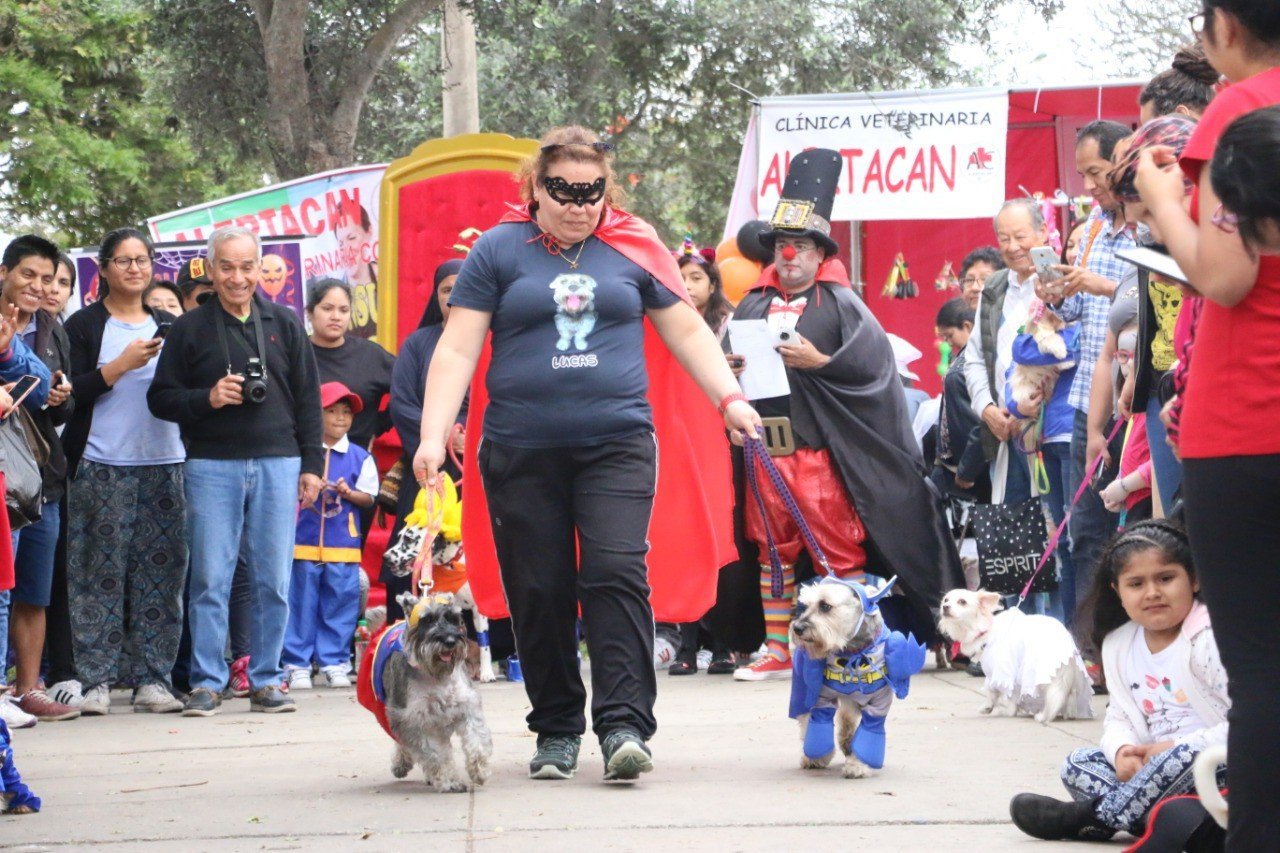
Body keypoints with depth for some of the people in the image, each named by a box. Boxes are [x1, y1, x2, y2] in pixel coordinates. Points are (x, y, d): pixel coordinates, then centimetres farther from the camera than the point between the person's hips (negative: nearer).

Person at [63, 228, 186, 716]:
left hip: (164, 465, 4)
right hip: (102, 468, -4)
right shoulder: (84, 326, 4)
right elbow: (71, 393, -8)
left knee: (161, 573, 1)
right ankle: (95, 681, -2)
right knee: (101, 573, -5)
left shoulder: (169, 326, 17)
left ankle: (153, 679, 5)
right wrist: (122, 364, -15)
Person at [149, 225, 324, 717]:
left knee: (274, 580, 1)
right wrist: (207, 399, -12)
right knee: (210, 578, -3)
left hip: (277, 463, 1)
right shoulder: (191, 329, 6)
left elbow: (307, 398, 13)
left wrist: (312, 463, 7)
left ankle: (266, 680, 9)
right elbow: (160, 399, 5)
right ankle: (206, 682, 3)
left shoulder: (284, 325, 11)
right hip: (211, 465, -1)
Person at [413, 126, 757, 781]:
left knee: (616, 574, -14)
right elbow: (457, 349, 1)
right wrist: (433, 436, -8)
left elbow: (687, 331, 16)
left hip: (618, 443, 0)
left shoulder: (634, 247, 10)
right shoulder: (498, 251, 5)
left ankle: (624, 724, -14)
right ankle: (556, 730, 15)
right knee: (539, 592, 2)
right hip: (522, 452, 0)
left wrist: (729, 398, 5)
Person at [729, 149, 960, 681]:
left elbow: (875, 359, -6)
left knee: (837, 547, -5)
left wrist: (821, 362, -15)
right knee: (772, 547, 8)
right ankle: (776, 651, 15)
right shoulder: (754, 305, 15)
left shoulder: (839, 302, 2)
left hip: (821, 442, -5)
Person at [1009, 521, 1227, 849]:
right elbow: (1119, 716, 13)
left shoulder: (1210, 639, -14)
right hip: (1156, 766, 7)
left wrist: (1172, 747, -21)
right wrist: (1123, 750, -11)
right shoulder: (1118, 646, 8)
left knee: (1184, 757, -36)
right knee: (1078, 764, -4)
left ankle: (1092, 816, -18)